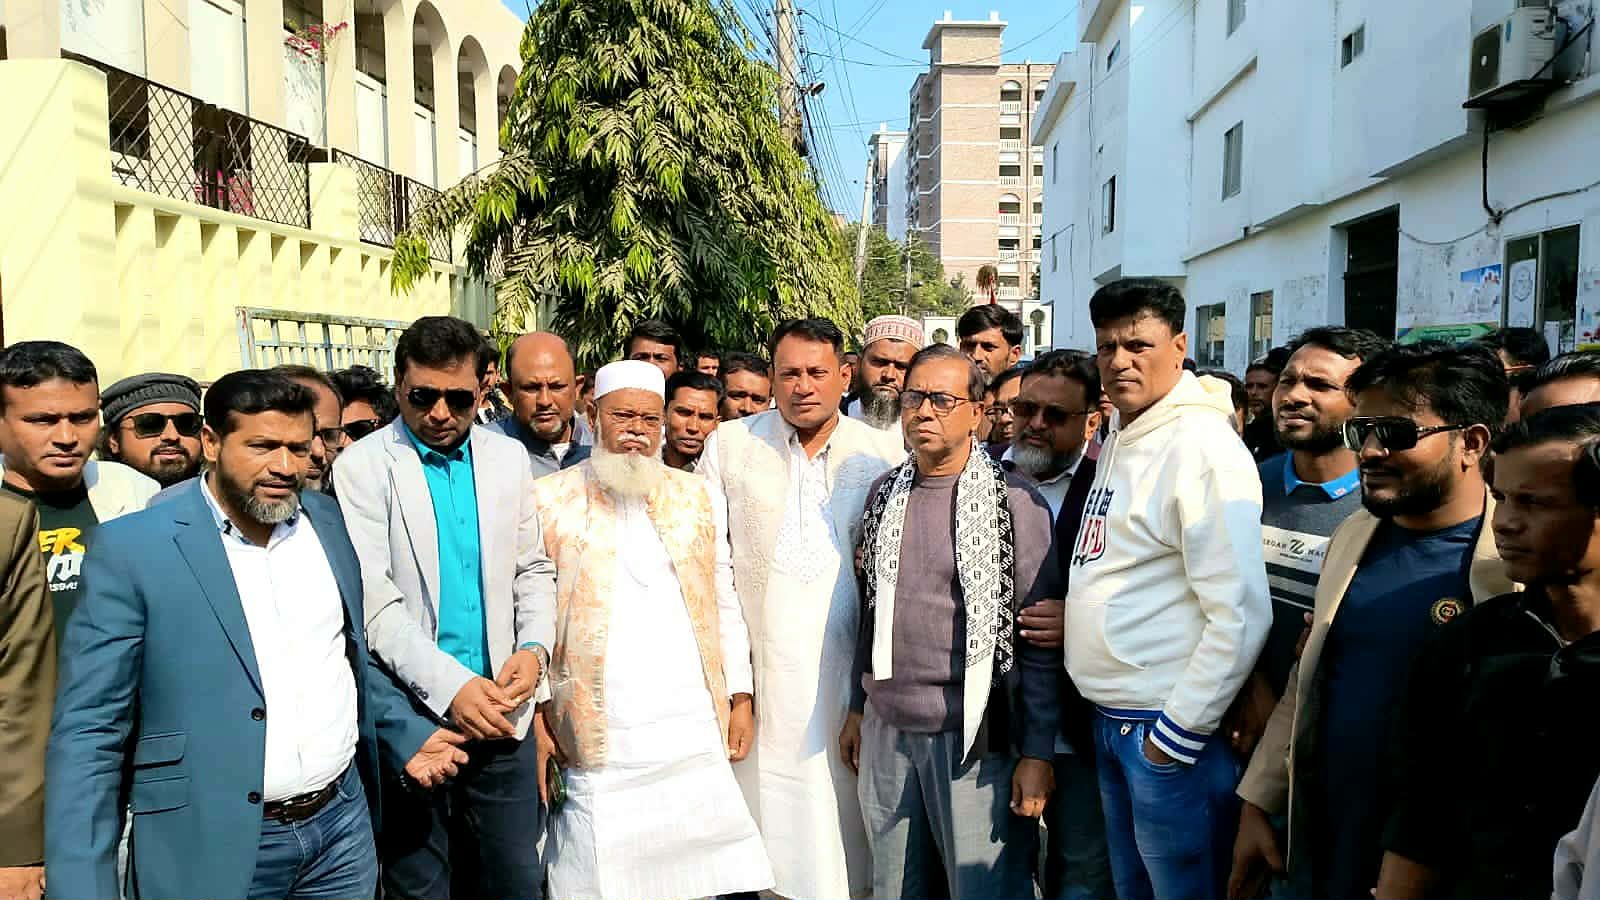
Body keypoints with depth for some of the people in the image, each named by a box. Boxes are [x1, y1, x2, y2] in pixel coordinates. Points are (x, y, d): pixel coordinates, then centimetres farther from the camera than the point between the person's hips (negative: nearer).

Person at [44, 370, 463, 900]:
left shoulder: (324, 519, 3)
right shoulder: (132, 549, -11)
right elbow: (89, 731, -10)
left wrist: (408, 735, 9)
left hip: (342, 821, 4)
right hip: (212, 848, -4)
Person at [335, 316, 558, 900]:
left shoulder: (509, 458, 6)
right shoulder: (363, 467, -6)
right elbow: (372, 602, -12)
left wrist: (534, 647, -6)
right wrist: (449, 687, -19)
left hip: (501, 714, 3)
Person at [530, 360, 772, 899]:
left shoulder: (693, 496, 12)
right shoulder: (549, 500, 3)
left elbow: (723, 600, 13)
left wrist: (741, 698, 9)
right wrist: (538, 717, -4)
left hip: (693, 732, 3)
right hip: (598, 741, -2)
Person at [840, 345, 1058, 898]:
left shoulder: (1015, 502, -8)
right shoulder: (885, 493, 7)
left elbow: (1038, 639, -8)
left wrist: (1038, 752, -10)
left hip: (972, 732, -5)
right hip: (886, 727, 5)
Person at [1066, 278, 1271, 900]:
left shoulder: (1203, 447, -17)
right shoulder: (1118, 439, 10)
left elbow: (1241, 616, -21)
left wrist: (1176, 735, -18)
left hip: (1169, 731, -8)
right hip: (1110, 720, 8)